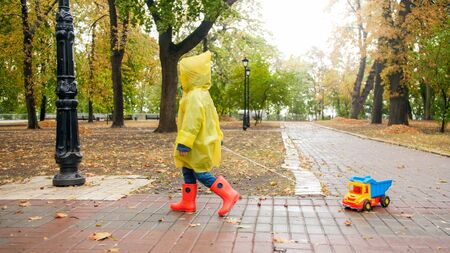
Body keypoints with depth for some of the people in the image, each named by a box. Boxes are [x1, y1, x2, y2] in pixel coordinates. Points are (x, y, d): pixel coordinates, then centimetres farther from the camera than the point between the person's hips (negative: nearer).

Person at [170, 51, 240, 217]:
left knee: (201, 174, -5)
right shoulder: (203, 94, 14)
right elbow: (213, 116, 20)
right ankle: (188, 203, 24)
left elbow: (192, 122, -26)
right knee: (188, 172, 16)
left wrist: (184, 143, -26)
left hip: (199, 146, -11)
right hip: (201, 143, 11)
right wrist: (217, 136, 26)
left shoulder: (194, 96, -20)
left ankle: (229, 195, -2)